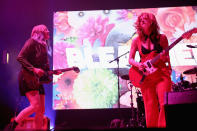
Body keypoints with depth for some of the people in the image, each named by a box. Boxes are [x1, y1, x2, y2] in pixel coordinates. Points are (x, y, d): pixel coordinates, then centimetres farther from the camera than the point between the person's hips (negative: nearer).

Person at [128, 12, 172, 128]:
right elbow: (130, 59, 8)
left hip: (162, 73, 0)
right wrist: (138, 64, -12)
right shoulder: (137, 40, 6)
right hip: (145, 75, 1)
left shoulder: (161, 38, 4)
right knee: (151, 107, 0)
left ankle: (163, 125, -2)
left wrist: (164, 58, -13)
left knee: (164, 103, -11)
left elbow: (167, 58, 10)